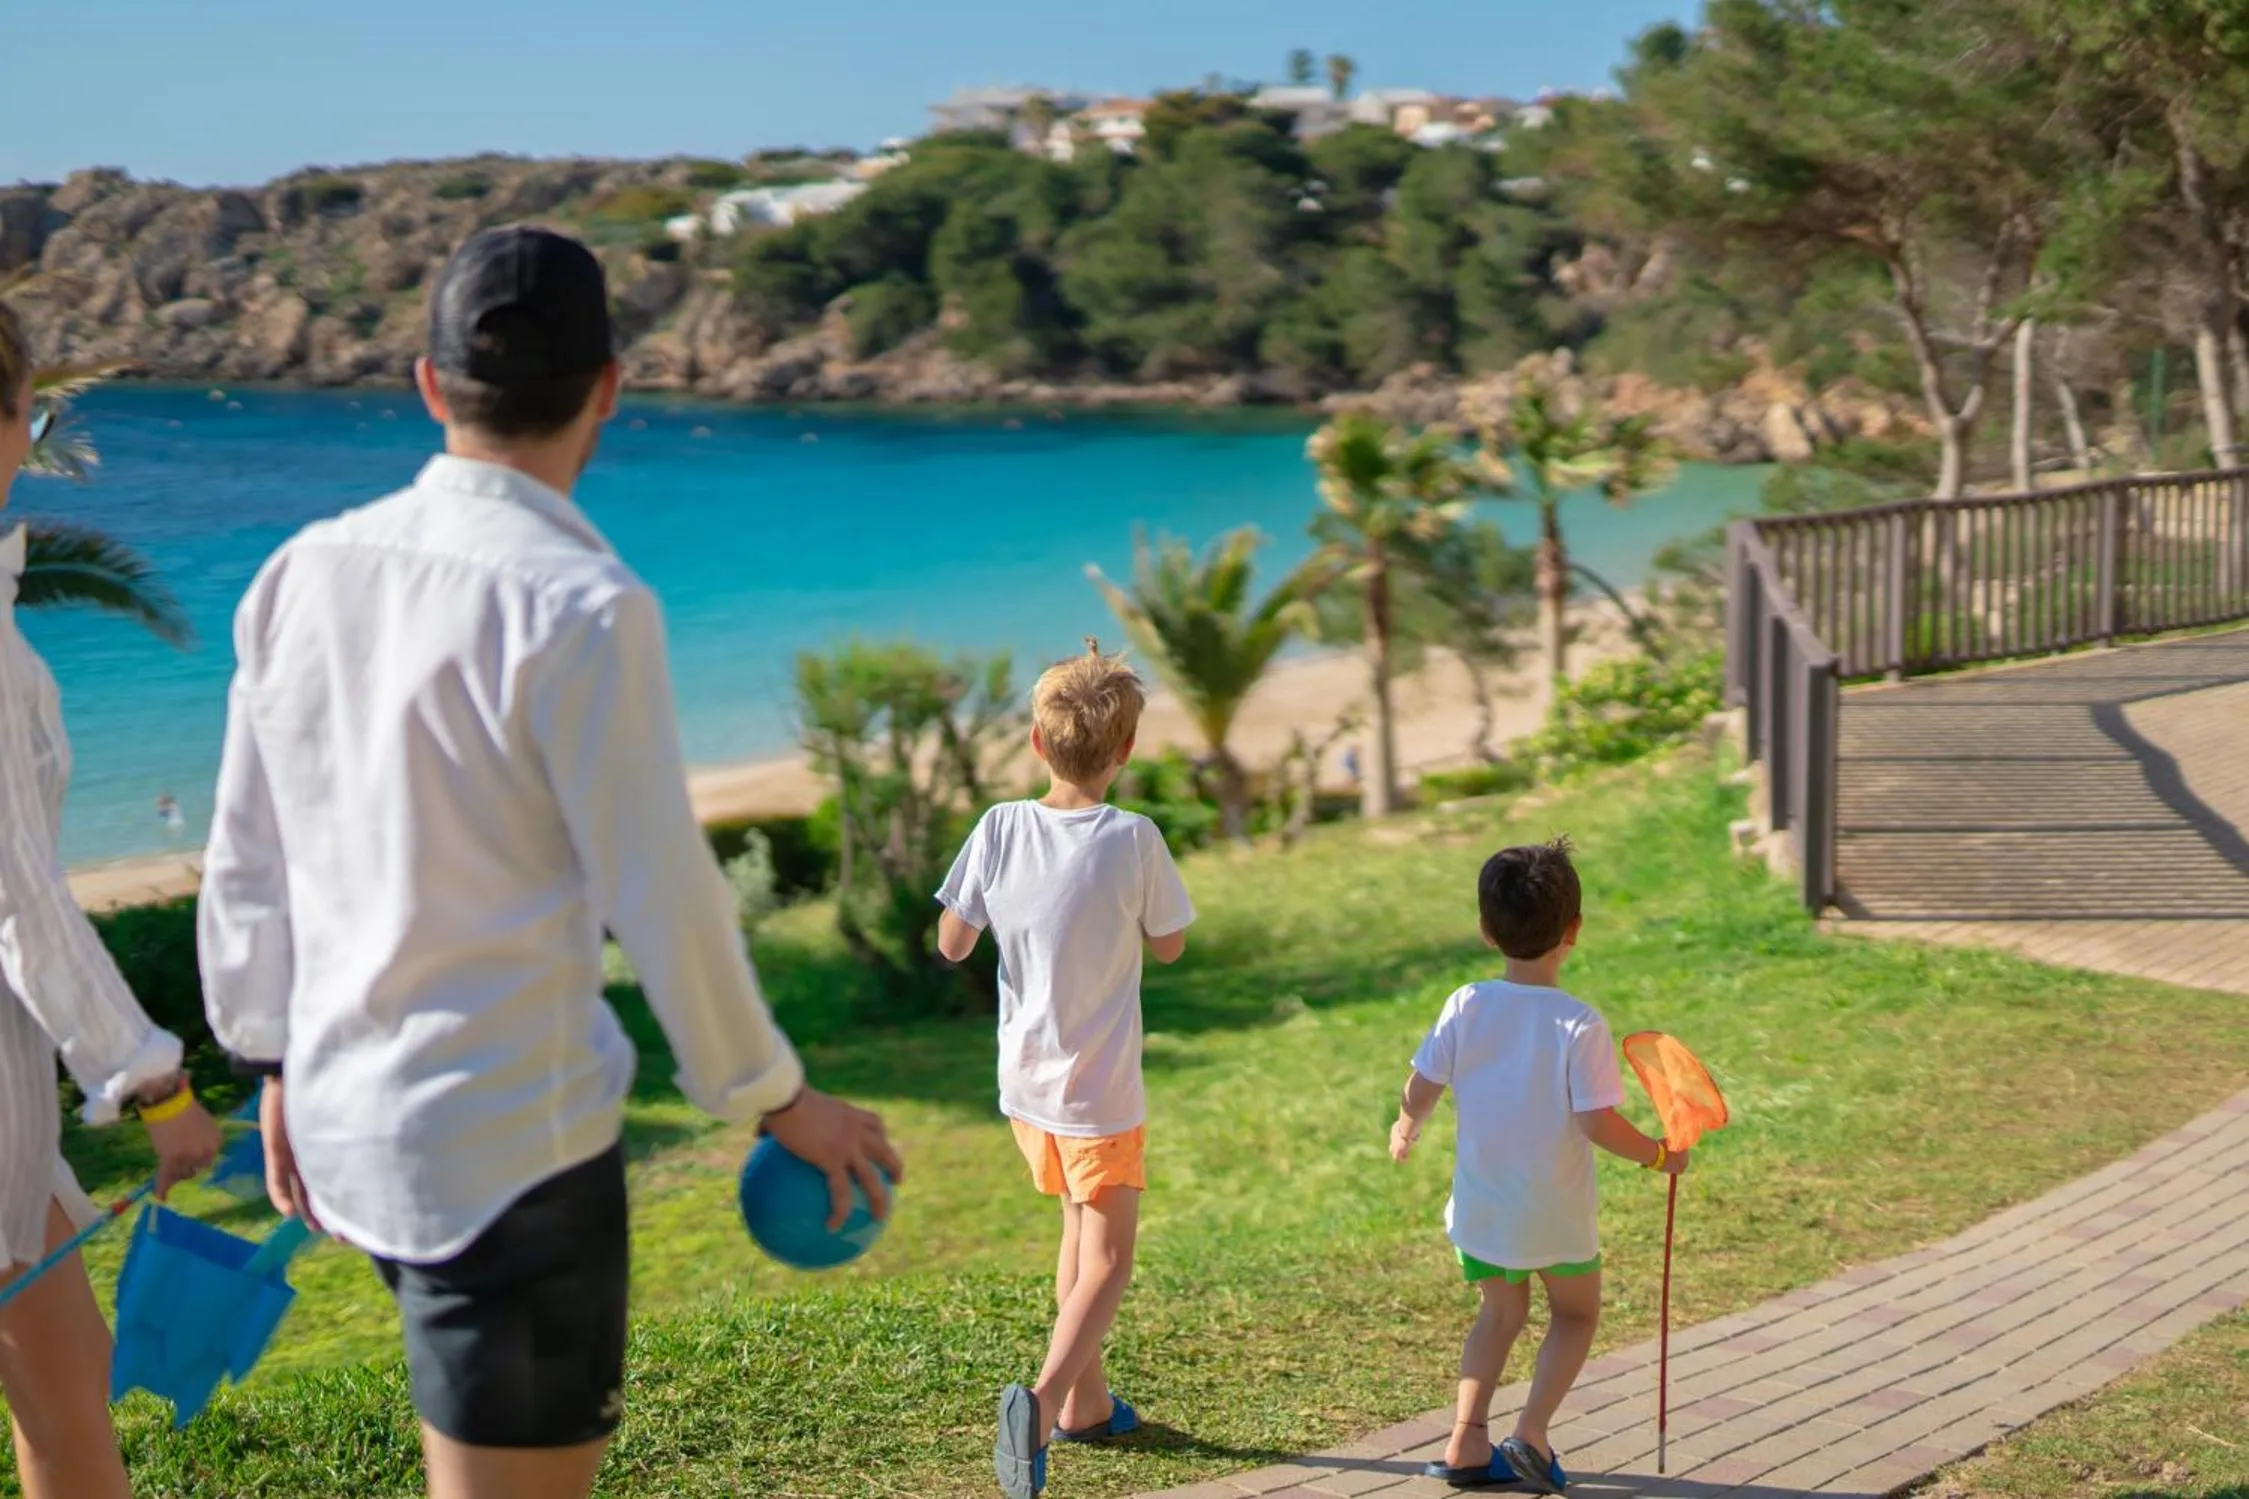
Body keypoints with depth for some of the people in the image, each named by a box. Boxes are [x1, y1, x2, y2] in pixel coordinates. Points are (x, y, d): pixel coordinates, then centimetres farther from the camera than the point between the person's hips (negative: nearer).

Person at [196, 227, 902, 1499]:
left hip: (344, 1115, 8)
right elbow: (661, 893, -15)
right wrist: (777, 1098, -2)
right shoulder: (579, 605, -19)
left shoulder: (302, 574, 2)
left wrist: (278, 1060, 21)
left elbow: (246, 861, 9)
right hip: (512, 1135, -7)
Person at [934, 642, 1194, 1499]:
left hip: (1025, 1081, 5)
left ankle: (1087, 1403, 33)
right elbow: (1168, 945, -2)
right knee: (1105, 1263, 4)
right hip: (1100, 1090, -4)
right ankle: (1045, 1399, -20)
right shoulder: (1134, 840, -17)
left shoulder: (1001, 829, -8)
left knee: (1081, 1229, 24)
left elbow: (951, 945, 0)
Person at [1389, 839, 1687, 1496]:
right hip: (1557, 1213, -3)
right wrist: (1659, 1154, -5)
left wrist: (1405, 1129, 17)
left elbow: (1421, 1088, -5)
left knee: (1500, 1314, 24)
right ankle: (1531, 1432, 4)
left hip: (1480, 1207, 3)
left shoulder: (1465, 1007, -10)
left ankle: (1466, 1441, 16)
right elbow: (1598, 1122, -22)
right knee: (1576, 1314, 20)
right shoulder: (1580, 1025, -20)